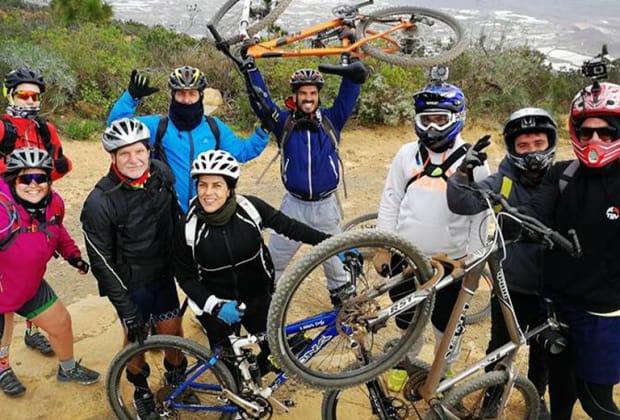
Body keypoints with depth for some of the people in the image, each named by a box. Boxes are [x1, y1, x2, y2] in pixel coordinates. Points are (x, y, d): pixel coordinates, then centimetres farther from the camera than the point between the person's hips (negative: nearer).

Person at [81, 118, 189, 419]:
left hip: (163, 273, 4)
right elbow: (101, 261, -18)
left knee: (173, 331, 11)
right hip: (130, 282, -4)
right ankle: (141, 388, 40)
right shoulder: (100, 203, -24)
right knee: (135, 336, 11)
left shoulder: (161, 173, -10)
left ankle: (177, 379, 40)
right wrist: (125, 309, -17)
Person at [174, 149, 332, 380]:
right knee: (228, 363, 12)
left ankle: (258, 369, 48)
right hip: (217, 305, -1)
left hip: (258, 298, 1)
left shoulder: (250, 207, -19)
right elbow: (185, 277, -9)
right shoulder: (189, 228, -18)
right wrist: (215, 306, -21)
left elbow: (288, 226, -8)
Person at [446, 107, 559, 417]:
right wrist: (462, 174, -38)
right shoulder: (505, 180, -9)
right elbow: (463, 204, -21)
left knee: (544, 349, 20)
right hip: (511, 284, -1)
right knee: (501, 346, 16)